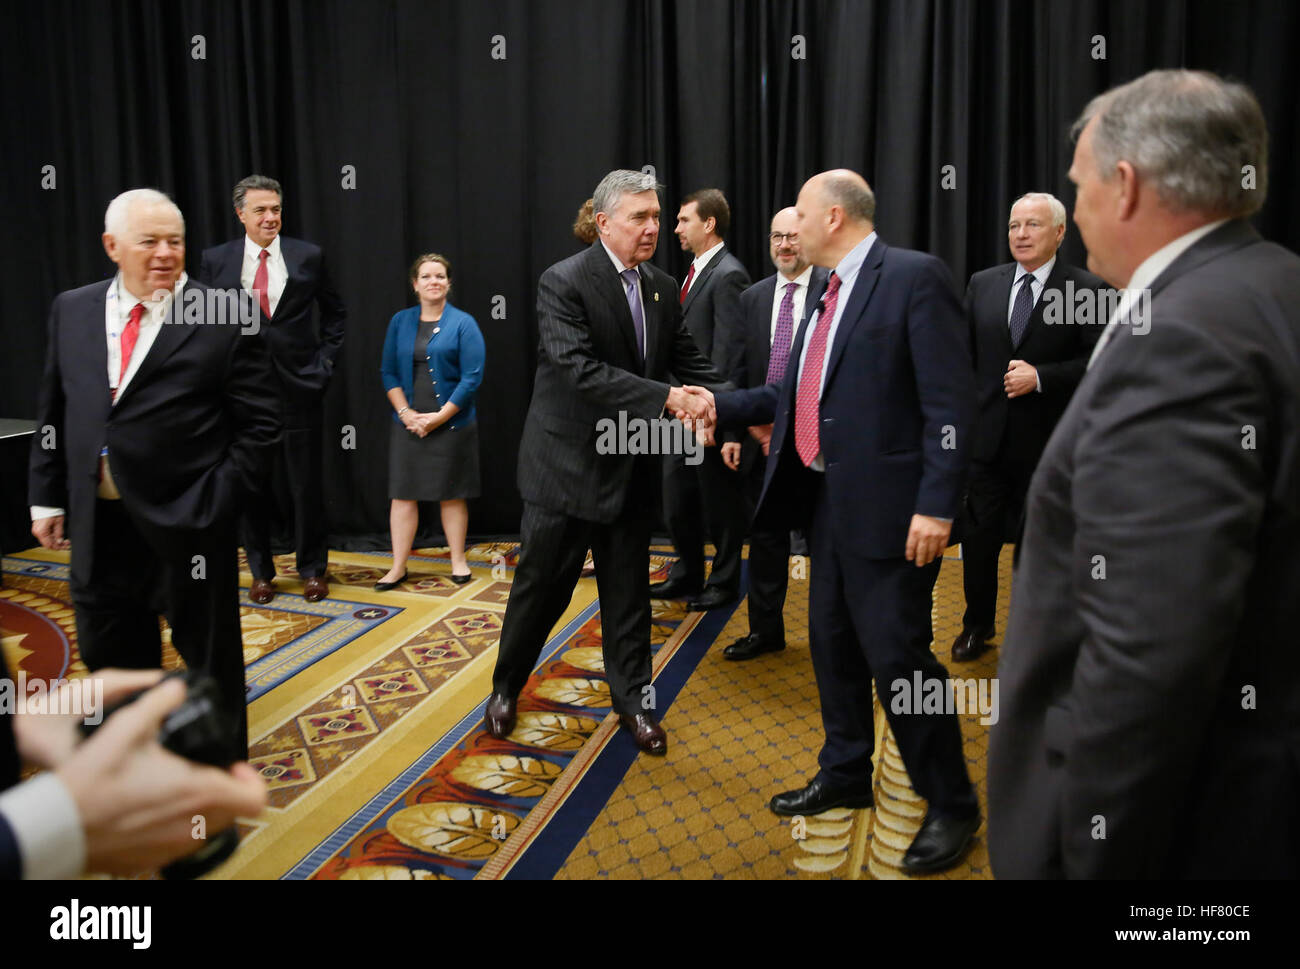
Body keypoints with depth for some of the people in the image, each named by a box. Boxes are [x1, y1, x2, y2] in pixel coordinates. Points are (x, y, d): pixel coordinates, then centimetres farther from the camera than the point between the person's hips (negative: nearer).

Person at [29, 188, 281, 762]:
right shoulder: (71, 310, 6)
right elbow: (53, 412, 12)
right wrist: (47, 497, 8)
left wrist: (213, 505, -14)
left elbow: (258, 426, -8)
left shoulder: (225, 318, -9)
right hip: (98, 526, 5)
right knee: (107, 652, 20)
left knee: (209, 655, 11)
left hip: (188, 524, -5)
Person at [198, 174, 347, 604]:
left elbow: (335, 312, 12)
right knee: (251, 487, 9)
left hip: (300, 386, -1)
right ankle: (261, 572, 23)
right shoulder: (215, 260, 2)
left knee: (307, 484, 5)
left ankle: (313, 569, 20)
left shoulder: (307, 256, 2)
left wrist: (324, 358, 2)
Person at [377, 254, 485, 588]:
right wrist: (406, 413, -7)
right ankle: (398, 568, 12)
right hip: (408, 425, 3)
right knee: (403, 494, 4)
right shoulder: (400, 322, 8)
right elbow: (389, 372, 7)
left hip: (451, 424, -3)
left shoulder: (463, 323, -2)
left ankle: (458, 561, 19)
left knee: (451, 495, 6)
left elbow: (472, 379, -9)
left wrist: (439, 417, -13)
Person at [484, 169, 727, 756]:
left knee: (628, 592, 14)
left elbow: (692, 364, 4)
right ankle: (506, 687, 32)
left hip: (630, 468, 5)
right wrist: (665, 397, -31)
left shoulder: (663, 289, 6)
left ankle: (633, 699, 30)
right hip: (567, 465, -5)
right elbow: (581, 370, -26)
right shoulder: (563, 282, -14)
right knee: (540, 586, 9)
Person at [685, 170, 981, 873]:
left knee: (896, 653, -2)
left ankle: (950, 805, 19)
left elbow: (951, 401, -17)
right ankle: (845, 776, 37)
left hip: (889, 505, -9)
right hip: (829, 499, 9)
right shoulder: (829, 294, 14)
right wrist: (722, 404, 15)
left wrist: (937, 506, -21)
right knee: (832, 642, 17)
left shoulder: (914, 276, -11)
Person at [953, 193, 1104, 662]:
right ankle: (977, 624, 28)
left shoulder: (1087, 289, -5)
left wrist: (1040, 377, -19)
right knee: (978, 536, 9)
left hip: (1046, 442, -3)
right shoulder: (983, 284, 7)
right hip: (986, 435, 3)